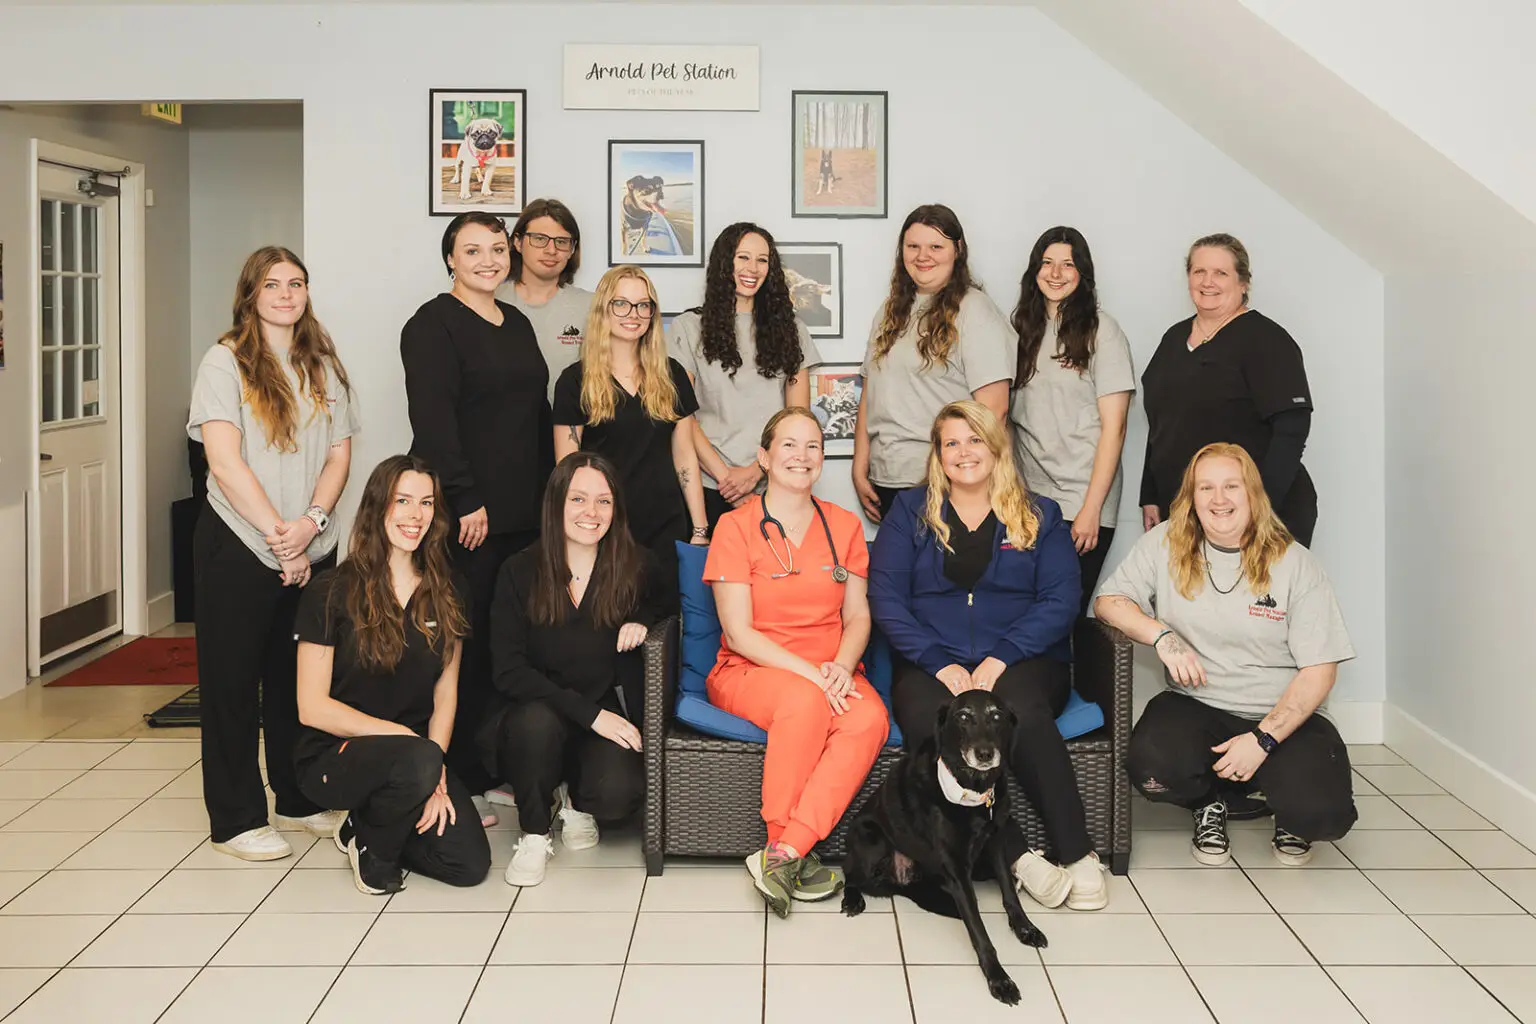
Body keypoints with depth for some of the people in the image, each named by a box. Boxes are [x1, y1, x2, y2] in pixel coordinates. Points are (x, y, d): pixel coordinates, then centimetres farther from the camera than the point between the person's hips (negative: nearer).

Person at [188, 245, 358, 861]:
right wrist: (278, 536, -16)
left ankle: (300, 800, 26)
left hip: (312, 551, 4)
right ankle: (236, 820, 10)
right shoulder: (226, 362, -4)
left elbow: (339, 455, 6)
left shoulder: (324, 367, 11)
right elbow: (226, 463, -12)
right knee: (232, 680, 2)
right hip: (239, 546, -4)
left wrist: (311, 522, -11)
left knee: (300, 678, 12)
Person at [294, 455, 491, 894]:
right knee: (419, 760, -37)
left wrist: (433, 778, -10)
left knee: (470, 864, -15)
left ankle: (369, 824, 14)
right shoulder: (332, 593, -7)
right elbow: (312, 707, -9)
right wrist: (399, 735, -18)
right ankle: (372, 849, -4)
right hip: (334, 755, -5)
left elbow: (445, 697, 5)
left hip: (417, 753, 5)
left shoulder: (443, 597, 7)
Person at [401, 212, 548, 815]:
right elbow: (433, 418, -15)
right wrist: (465, 499, -19)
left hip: (522, 514, 7)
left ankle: (497, 770, 17)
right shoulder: (433, 325, -5)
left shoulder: (518, 325, 19)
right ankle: (455, 782, 4)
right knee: (464, 642, -4)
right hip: (461, 515, -7)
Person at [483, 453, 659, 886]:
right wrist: (588, 713, -22)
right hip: (532, 716, 0)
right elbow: (510, 673, -11)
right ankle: (534, 834, -8)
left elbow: (656, 607, 20)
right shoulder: (519, 573, -6)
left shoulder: (637, 567, -2)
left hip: (609, 717, 1)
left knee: (618, 793, -30)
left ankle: (575, 798, 10)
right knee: (536, 719, -37)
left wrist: (641, 622, -7)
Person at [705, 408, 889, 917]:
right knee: (805, 702, -38)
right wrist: (808, 672, -19)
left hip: (831, 671, 3)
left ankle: (781, 854, -32)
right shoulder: (736, 526, -1)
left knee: (870, 718, -31)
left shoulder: (845, 526, 12)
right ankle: (793, 852, -25)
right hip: (750, 671, -3)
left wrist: (841, 666, -12)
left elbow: (858, 616, 10)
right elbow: (739, 631, -7)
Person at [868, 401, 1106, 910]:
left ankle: (1077, 853, -26)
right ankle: (1018, 856, -30)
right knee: (930, 722, -35)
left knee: (1022, 712, -37)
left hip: (1023, 661, 0)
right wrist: (940, 662, -10)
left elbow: (1060, 601, 3)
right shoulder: (909, 511, 15)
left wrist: (1001, 657, -13)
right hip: (932, 663, 1)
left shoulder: (1041, 516, 15)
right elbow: (885, 598, 4)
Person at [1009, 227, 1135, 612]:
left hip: (1080, 505, -4)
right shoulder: (1024, 328, 11)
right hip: (1027, 497, 4)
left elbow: (1113, 426, -7)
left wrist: (1091, 510, -12)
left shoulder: (1101, 331, -4)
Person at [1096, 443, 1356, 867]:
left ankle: (1288, 815, 14)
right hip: (1194, 705, 1)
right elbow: (1108, 601, 2)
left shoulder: (1294, 563, -4)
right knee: (1152, 768, -32)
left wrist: (1264, 740, -17)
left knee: (1322, 811, -28)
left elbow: (1319, 671, -5)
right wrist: (1163, 637, -17)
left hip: (1282, 715, -1)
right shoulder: (1165, 544, 2)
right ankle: (1212, 802, 7)